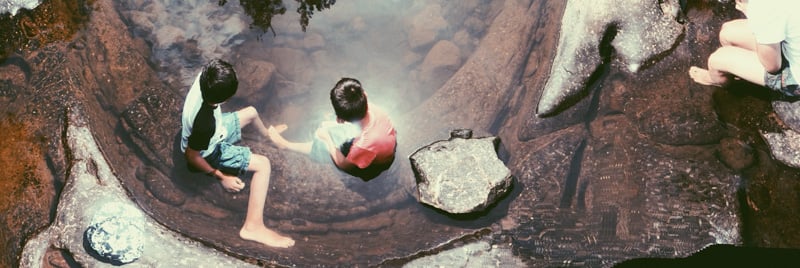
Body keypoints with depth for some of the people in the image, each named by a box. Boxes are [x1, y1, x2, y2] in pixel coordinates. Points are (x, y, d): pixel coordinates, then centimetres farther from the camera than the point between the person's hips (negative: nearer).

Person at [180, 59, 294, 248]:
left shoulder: (204, 79, -28)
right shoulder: (205, 123, -46)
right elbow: (192, 156, -29)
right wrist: (221, 177, -21)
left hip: (215, 131, 8)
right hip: (210, 153, -8)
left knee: (251, 113, 24)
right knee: (263, 164, -16)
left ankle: (266, 134, 61)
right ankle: (253, 227, -16)